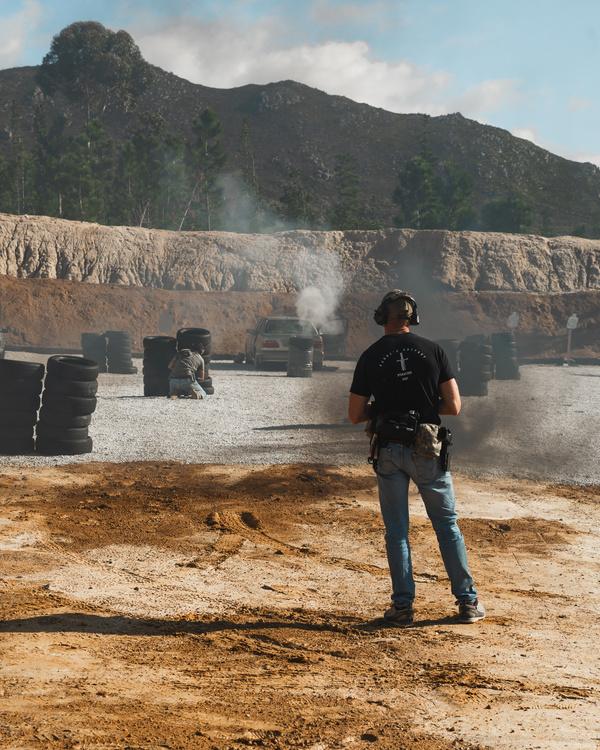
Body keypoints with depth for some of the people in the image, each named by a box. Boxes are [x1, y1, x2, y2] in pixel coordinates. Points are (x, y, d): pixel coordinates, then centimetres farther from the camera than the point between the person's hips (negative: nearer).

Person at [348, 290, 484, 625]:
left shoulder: (370, 357, -3)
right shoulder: (433, 350, -3)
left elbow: (355, 415, -1)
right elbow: (454, 405, -5)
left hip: (389, 451, 0)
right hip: (427, 451, 0)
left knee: (397, 531, 9)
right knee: (447, 524, 11)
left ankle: (403, 606, 7)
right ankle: (468, 601, 12)